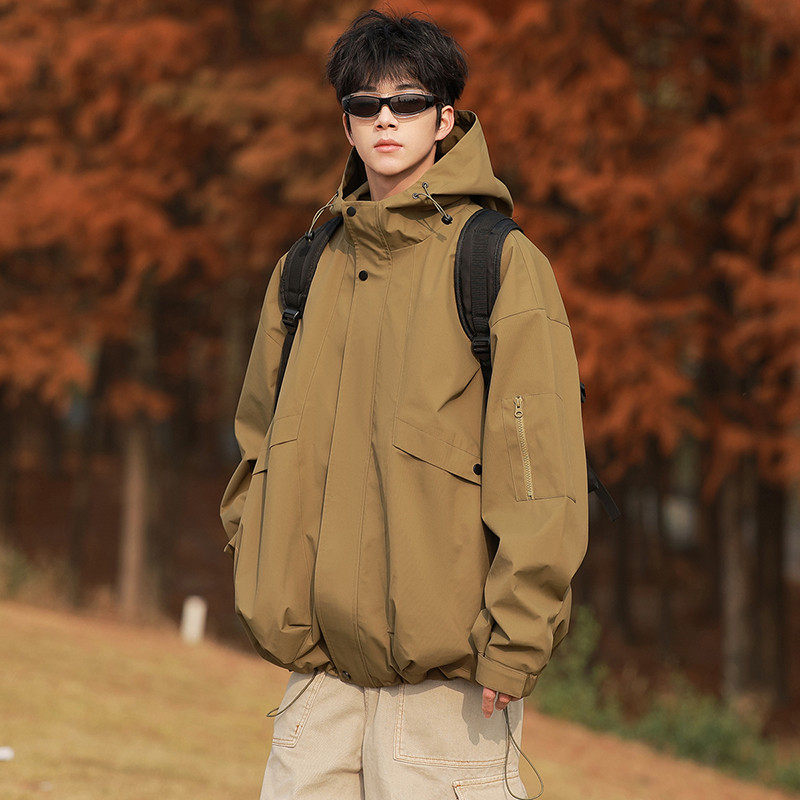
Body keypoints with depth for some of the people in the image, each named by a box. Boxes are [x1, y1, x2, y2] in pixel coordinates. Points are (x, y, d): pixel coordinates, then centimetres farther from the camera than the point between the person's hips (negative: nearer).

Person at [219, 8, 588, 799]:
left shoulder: (503, 263, -3)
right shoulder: (306, 270, 13)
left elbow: (540, 465, -9)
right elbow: (259, 438, 22)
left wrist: (513, 643, -13)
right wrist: (260, 582, 10)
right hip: (320, 665, 5)